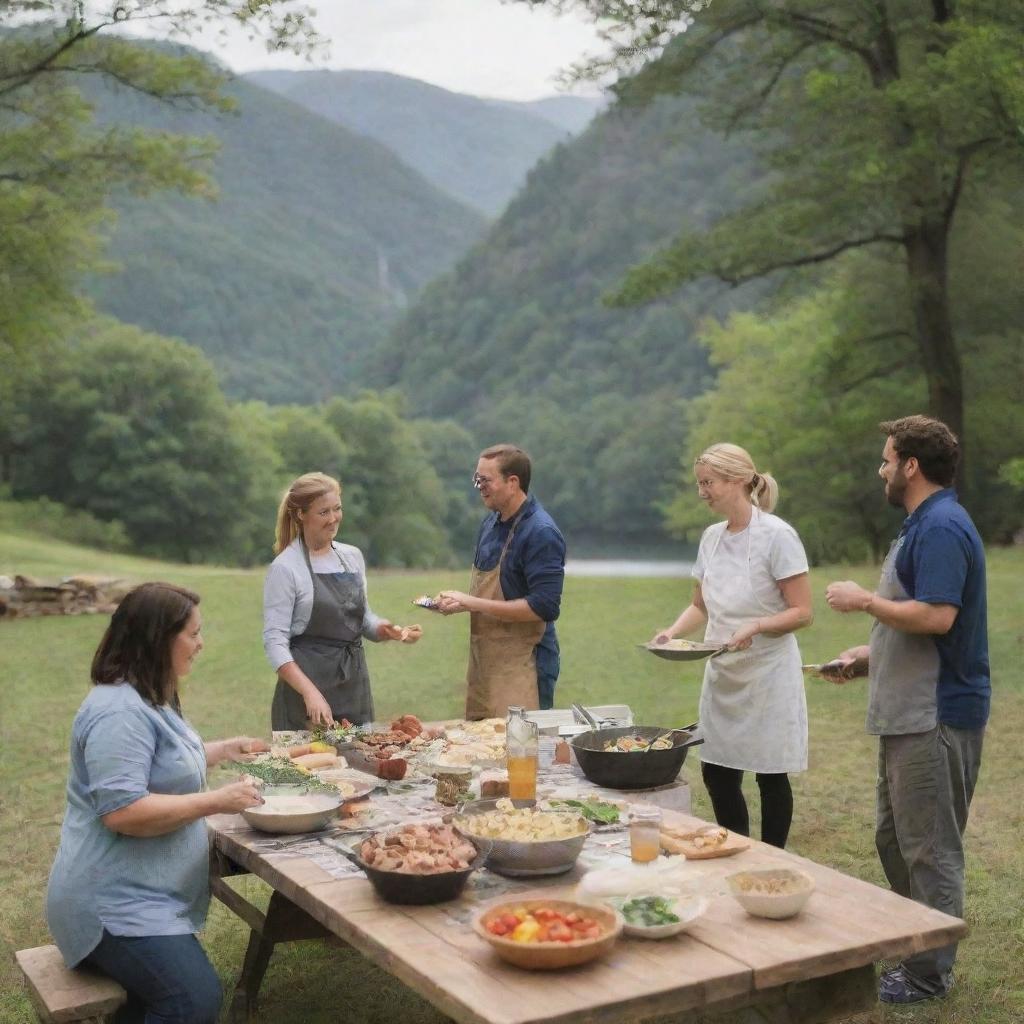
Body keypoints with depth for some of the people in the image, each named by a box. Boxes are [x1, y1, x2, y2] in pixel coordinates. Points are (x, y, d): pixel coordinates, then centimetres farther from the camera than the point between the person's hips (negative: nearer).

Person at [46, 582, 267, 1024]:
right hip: (116, 901, -11)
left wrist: (223, 750, 19)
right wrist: (217, 801, -25)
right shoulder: (120, 712, -23)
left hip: (142, 893, 11)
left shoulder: (148, 698, 13)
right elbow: (123, 811, -30)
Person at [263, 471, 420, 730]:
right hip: (307, 680, -5)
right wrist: (310, 692, -24)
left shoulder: (353, 556, 7)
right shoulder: (285, 568, -10)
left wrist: (389, 630, -3)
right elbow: (274, 642, -14)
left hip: (355, 686, 5)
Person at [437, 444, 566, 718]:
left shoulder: (541, 533, -17)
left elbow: (544, 607, -23)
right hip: (485, 662, 8)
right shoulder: (491, 523, 9)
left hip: (522, 667, -8)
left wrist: (472, 604, -21)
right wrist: (458, 600, 0)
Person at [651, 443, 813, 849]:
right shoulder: (712, 537, 6)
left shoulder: (777, 535, -14)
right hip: (723, 675, 7)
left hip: (767, 673, -7)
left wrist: (756, 626, -29)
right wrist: (673, 631, -4)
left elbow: (802, 612, -14)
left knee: (771, 776, 4)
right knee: (717, 775, 10)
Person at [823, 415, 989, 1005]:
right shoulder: (925, 525, 16)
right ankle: (908, 943, 31)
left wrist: (865, 601, -16)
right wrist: (869, 656, 16)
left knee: (929, 847, 0)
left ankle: (930, 975, 12)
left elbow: (936, 617, -28)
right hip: (911, 712, 11)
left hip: (937, 715, -11)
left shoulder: (942, 528, -18)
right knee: (894, 838, 19)